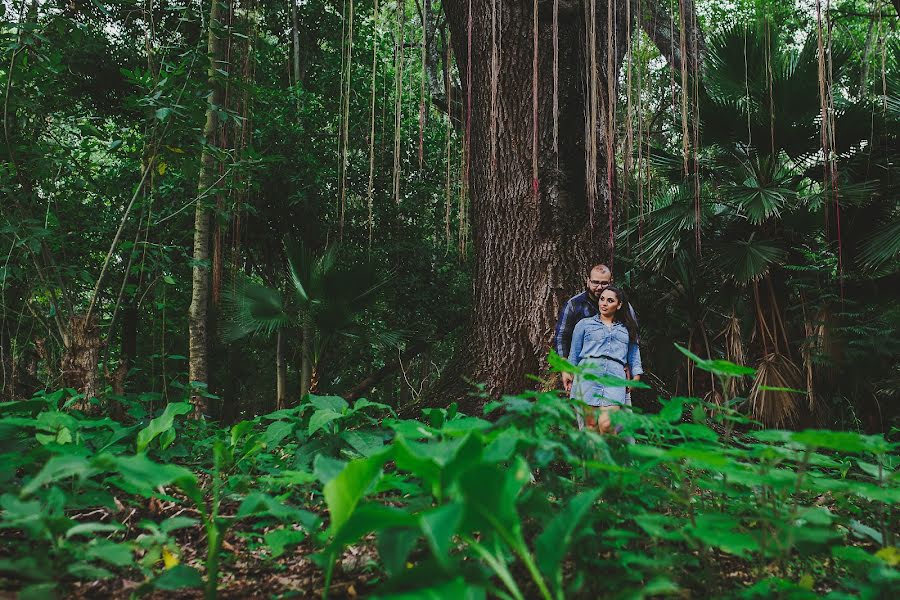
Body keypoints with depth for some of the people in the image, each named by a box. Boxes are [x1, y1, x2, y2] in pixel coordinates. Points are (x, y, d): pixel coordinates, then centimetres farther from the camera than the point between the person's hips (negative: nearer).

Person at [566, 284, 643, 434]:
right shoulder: (584, 324, 19)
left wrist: (636, 375, 7)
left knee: (607, 424, -20)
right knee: (591, 425, -10)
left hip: (616, 375, 0)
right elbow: (574, 354, 18)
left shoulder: (627, 329, 25)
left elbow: (634, 354, 21)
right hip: (588, 372, 0)